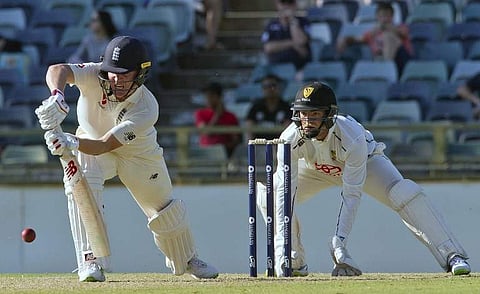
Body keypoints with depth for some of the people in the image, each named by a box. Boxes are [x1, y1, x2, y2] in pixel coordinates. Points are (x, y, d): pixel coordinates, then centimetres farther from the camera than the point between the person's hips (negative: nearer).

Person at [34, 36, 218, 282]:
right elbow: (58, 70, -51)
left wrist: (73, 143, -61)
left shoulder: (147, 108, -37)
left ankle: (186, 260, 41)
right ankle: (90, 261, -24)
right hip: (91, 141, 0)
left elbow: (104, 145, -42)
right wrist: (56, 96, -72)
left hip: (138, 153, 0)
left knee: (165, 211, 10)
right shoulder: (94, 76, -32)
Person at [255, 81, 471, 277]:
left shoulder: (352, 137, -41)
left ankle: (452, 255, -23)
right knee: (269, 194, -18)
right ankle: (296, 263, -2)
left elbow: (351, 195, -36)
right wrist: (282, 244, -42)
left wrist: (339, 240, -41)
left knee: (404, 194, -27)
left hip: (366, 162, -3)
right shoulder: (290, 139, -35)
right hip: (317, 169, 3)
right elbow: (286, 191, -34)